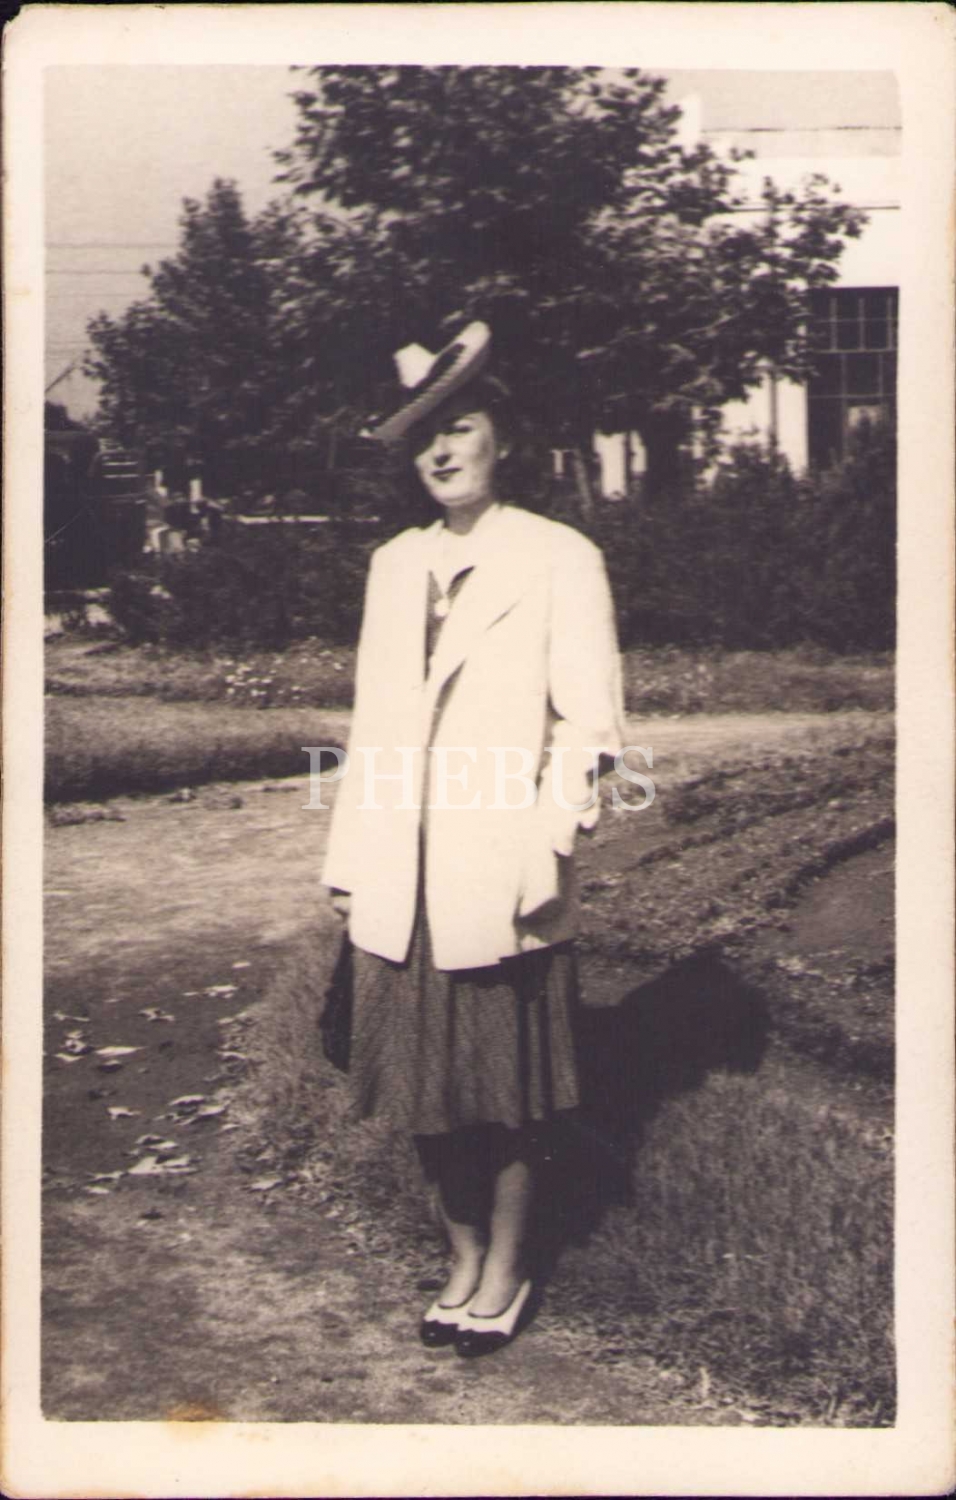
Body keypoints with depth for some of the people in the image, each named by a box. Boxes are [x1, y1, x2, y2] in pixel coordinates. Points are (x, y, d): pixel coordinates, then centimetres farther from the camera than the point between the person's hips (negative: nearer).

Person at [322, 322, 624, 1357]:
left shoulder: (560, 560, -2)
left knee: (507, 1097, 7)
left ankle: (505, 1274, 25)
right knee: (427, 1089, 11)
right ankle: (463, 1262, 29)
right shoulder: (393, 565, 13)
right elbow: (371, 725, 14)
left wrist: (545, 851, -15)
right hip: (400, 884, 5)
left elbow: (587, 723, -6)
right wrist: (347, 861, 10)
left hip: (501, 881, -4)